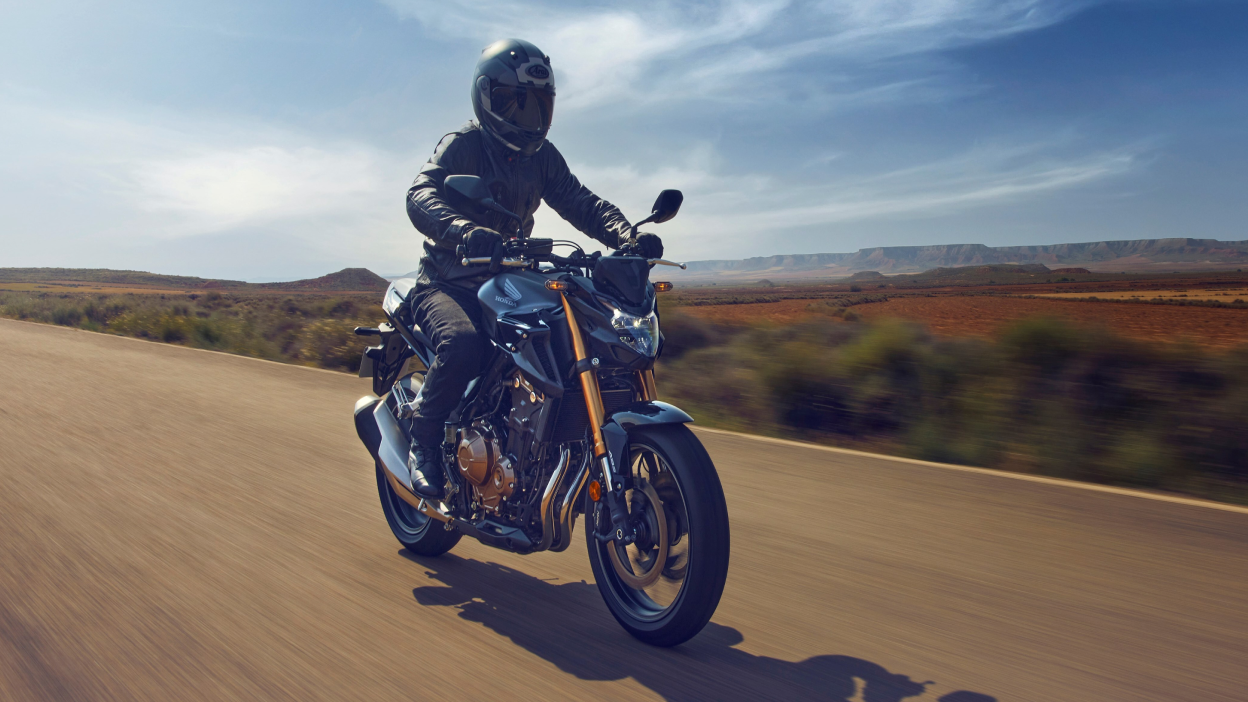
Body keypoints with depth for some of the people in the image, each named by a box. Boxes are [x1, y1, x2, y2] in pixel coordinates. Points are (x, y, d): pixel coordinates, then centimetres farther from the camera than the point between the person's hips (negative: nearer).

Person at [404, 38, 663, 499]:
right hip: (449, 284, -5)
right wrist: (467, 232, -48)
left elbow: (578, 200, 0)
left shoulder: (541, 155, 11)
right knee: (463, 343, -35)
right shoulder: (462, 144, -9)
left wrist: (627, 236, -20)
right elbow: (421, 195, -26)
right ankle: (424, 443, -11)